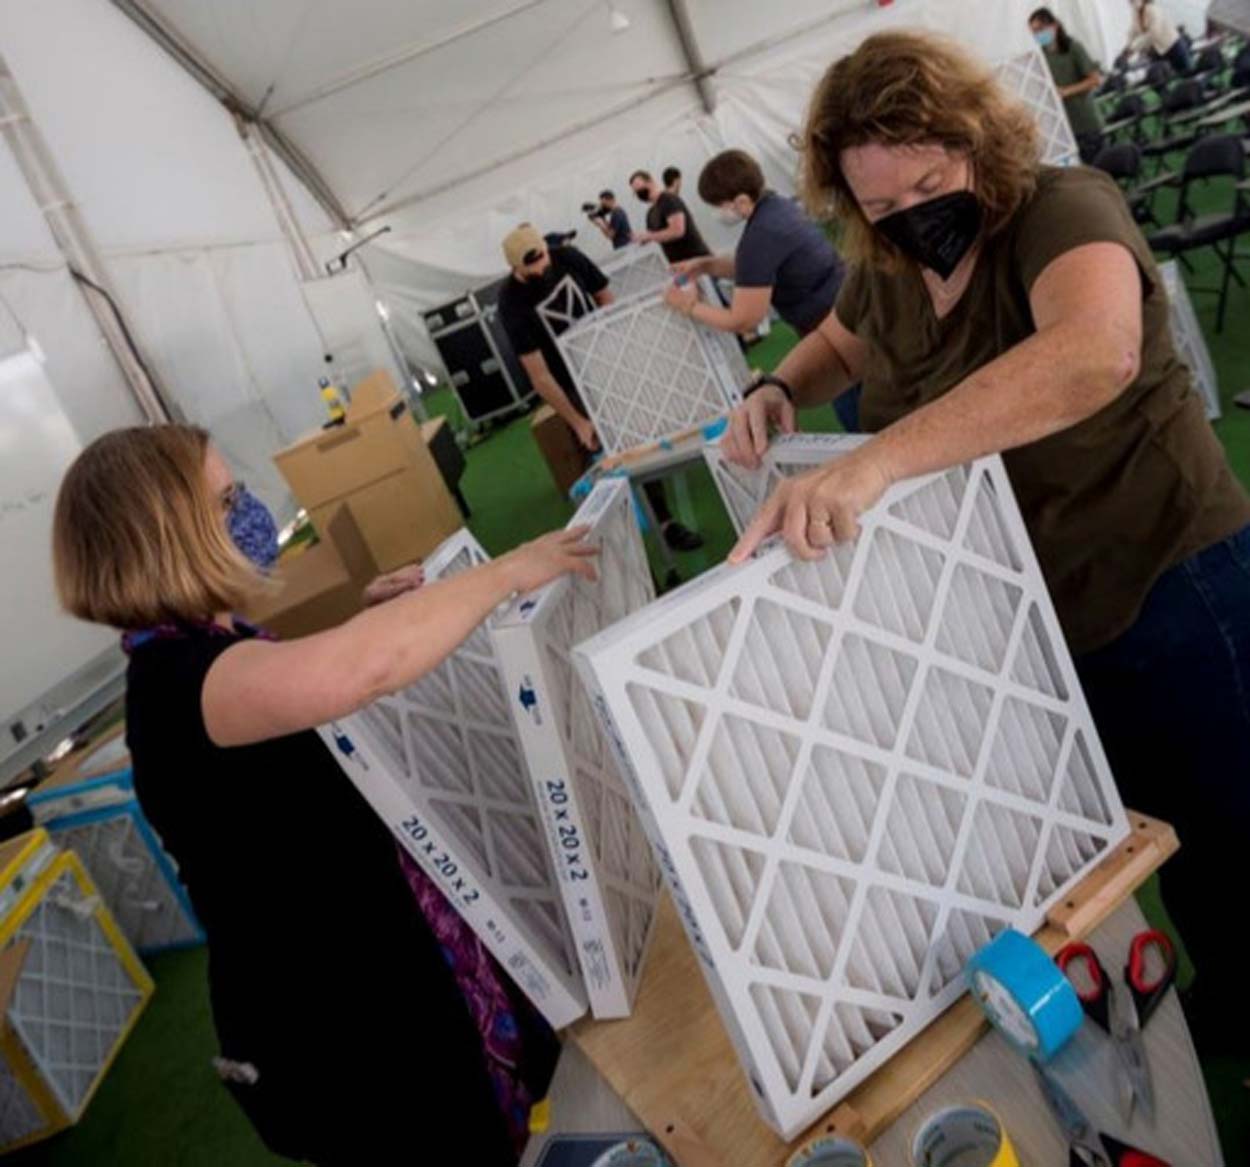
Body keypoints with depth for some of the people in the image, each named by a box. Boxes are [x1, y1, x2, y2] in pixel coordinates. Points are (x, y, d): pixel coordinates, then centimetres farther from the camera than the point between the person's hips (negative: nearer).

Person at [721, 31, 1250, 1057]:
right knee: (1165, 831, 23)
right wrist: (780, 393, -2)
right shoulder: (885, 276, -1)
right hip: (1036, 612, 6)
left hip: (1167, 586, -6)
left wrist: (876, 457, -53)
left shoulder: (1061, 212, -22)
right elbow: (838, 343, 22)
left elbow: (1095, 354, -44)